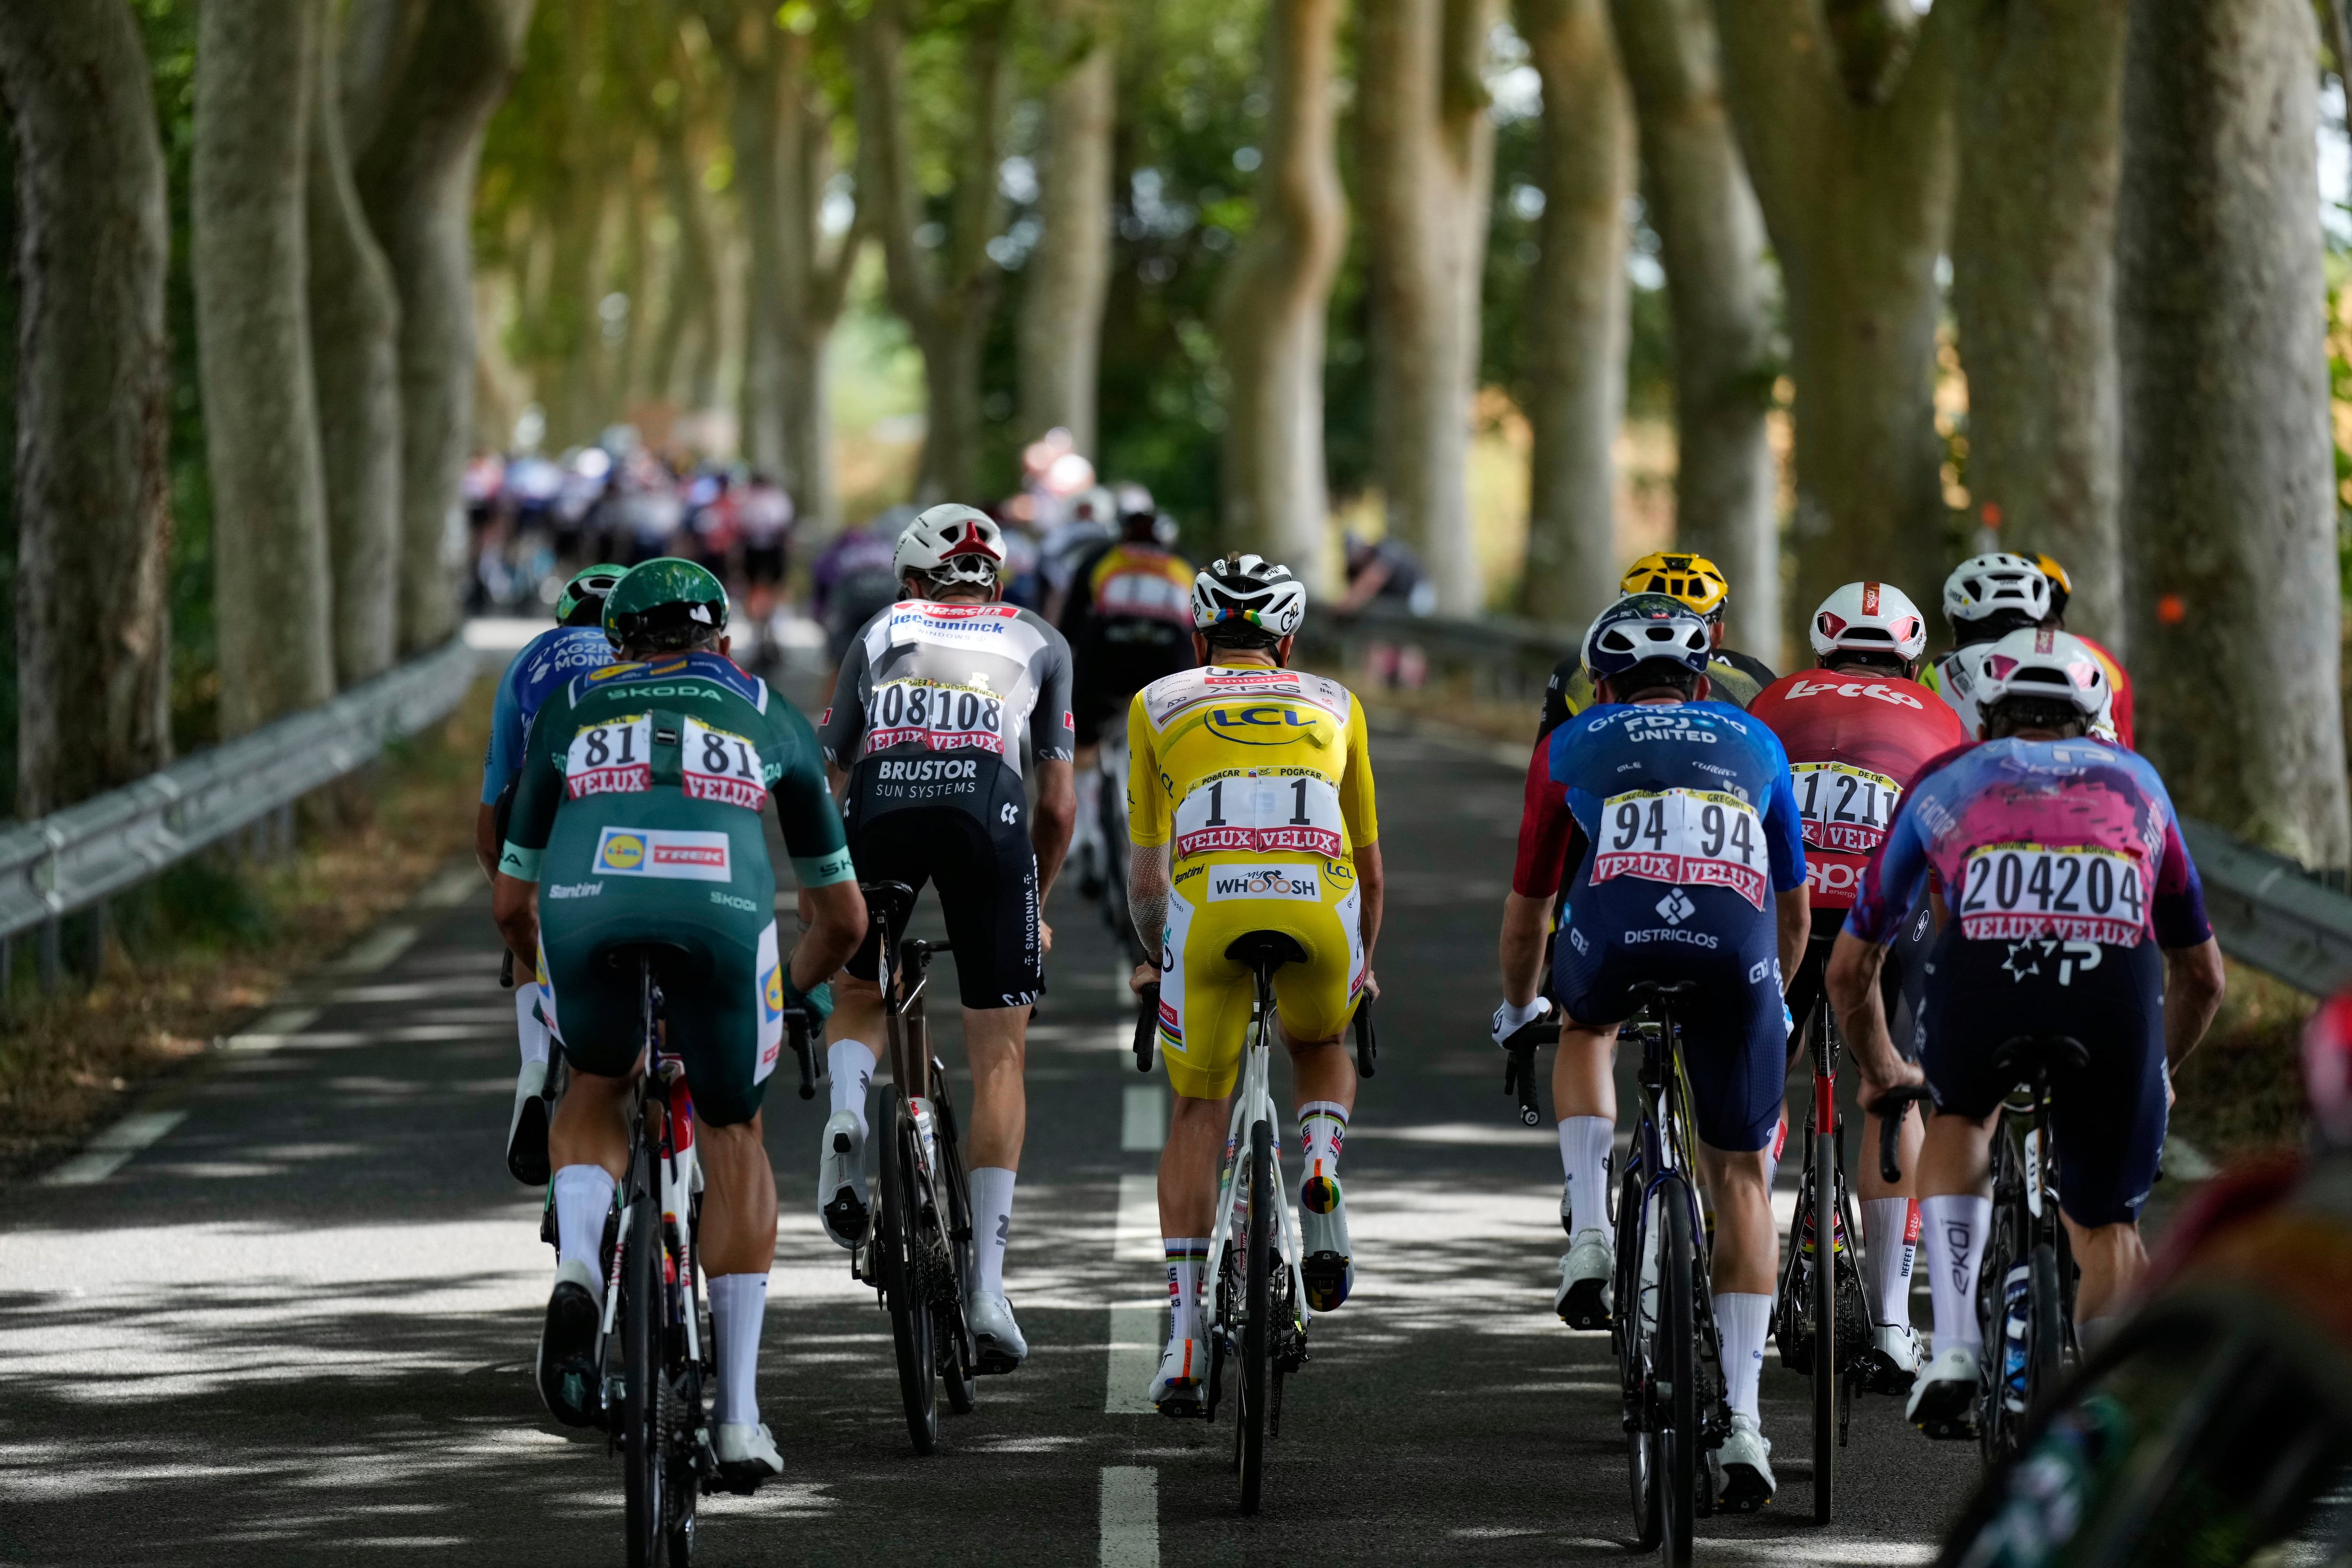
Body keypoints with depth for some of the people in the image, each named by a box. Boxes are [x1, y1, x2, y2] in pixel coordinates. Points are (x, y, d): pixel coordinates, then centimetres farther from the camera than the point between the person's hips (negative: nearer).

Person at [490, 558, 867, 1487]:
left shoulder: (571, 708, 35)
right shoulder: (769, 715, 34)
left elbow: (510, 904, 39)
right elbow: (844, 917, 40)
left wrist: (556, 979, 59)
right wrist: (797, 989, 61)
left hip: (587, 908, 1)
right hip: (724, 910, 0)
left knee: (595, 1092, 31)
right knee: (733, 1141, 22)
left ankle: (579, 1271, 2)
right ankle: (738, 1413, 15)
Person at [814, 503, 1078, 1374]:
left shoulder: (879, 632, 31)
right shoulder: (1039, 641, 31)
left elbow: (825, 789, 29)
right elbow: (1059, 803, 28)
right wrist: (1036, 904, 42)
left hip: (882, 798, 1)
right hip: (988, 806, -1)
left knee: (862, 994, 27)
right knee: (999, 1059, 9)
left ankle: (846, 1111, -5)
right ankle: (988, 1286, 2)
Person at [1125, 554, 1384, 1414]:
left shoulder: (1158, 704, 27)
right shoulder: (1334, 704, 30)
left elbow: (1145, 871, 28)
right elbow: (1370, 864, 36)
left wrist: (1156, 958, 46)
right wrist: (1363, 960, 52)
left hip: (1211, 904, -1)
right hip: (1321, 905, 1)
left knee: (1198, 1114, 15)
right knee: (1323, 1051, 32)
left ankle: (1184, 1342, 7)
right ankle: (1322, 1172, 2)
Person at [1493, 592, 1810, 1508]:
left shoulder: (1571, 746, 31)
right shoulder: (1753, 743, 35)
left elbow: (1527, 909, 41)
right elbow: (1795, 912, 44)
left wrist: (1517, 1010, 60)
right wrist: (1775, 1000, 63)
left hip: (1617, 926, -1)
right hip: (1735, 942, 1)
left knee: (1587, 1028, 36)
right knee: (1739, 1177, 15)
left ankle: (1589, 1232, 17)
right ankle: (1741, 1421, 8)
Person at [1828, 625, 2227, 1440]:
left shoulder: (1945, 779, 32)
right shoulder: (2136, 779, 35)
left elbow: (1850, 969, 38)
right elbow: (2203, 977, 41)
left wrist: (1880, 1071, 56)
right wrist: (2160, 1066, 60)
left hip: (1983, 983, 0)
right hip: (2116, 993, 0)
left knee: (1959, 1122, 33)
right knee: (2109, 1226, 22)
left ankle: (1955, 1350, 17)